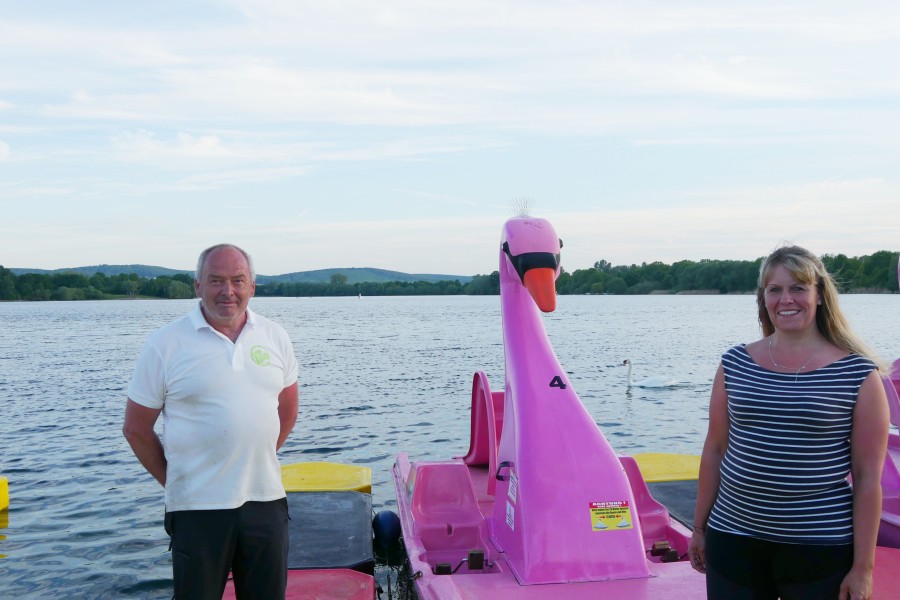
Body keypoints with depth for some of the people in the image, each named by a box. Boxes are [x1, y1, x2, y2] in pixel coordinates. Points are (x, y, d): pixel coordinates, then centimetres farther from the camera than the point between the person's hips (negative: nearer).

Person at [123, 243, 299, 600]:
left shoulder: (275, 337, 4)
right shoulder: (166, 344, -6)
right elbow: (136, 429, -1)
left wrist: (257, 461, 11)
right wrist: (173, 480, 1)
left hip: (266, 499, 4)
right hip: (198, 505, -3)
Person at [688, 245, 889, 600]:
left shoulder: (858, 373, -6)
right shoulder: (735, 365, 1)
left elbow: (868, 477, -6)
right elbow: (714, 451, 7)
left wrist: (863, 566, -6)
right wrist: (699, 527, 9)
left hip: (821, 549, -2)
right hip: (732, 539, 3)